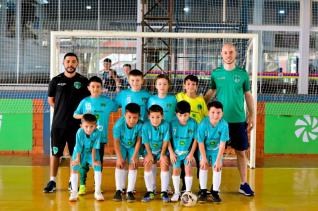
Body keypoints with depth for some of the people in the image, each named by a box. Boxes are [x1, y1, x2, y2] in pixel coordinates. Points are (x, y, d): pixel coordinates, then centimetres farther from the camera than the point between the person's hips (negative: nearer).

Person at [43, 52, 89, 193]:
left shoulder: (83, 81, 1)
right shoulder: (56, 80, 3)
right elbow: (50, 100, 12)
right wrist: (62, 111, 5)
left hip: (76, 124, 0)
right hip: (58, 123, 1)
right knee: (55, 152, 3)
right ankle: (52, 181, 12)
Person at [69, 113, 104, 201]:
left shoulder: (97, 133, -30)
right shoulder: (80, 132, -31)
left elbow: (94, 147, -23)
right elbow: (78, 148, -22)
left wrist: (93, 160, -19)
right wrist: (77, 159, -14)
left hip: (91, 152, 0)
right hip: (80, 152, 0)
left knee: (98, 166, -14)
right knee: (74, 166, -13)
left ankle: (97, 192, -2)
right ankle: (74, 192, -1)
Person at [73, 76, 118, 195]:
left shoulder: (107, 101, 2)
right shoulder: (85, 101, 2)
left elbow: (116, 108, 11)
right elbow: (75, 115, 7)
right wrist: (83, 116, -10)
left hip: (101, 136, 0)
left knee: (99, 161, 9)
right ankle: (82, 185, 13)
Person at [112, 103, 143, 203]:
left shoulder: (140, 125, -33)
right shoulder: (119, 124, -33)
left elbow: (138, 140, -20)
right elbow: (116, 141, -22)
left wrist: (135, 156, -19)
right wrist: (119, 157, -20)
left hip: (133, 146, 0)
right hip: (122, 145, 0)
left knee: (133, 165, -9)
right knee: (120, 164, -11)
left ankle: (130, 191, -5)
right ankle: (119, 190, -4)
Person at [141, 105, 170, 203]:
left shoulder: (165, 125, -19)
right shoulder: (145, 126, -17)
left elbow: (165, 141, -12)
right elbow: (146, 142, -10)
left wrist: (162, 155, -14)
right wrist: (150, 155, -15)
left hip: (162, 150, -1)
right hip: (150, 150, 1)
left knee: (164, 164, -22)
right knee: (147, 164, -20)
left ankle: (164, 191, -10)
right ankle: (150, 191, -8)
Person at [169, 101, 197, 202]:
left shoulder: (193, 123, -15)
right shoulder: (173, 123, -14)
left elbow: (195, 139, -7)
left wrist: (191, 154, -8)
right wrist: (171, 153, -7)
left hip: (188, 152, -1)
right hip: (176, 152, 1)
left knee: (188, 170, -6)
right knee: (176, 170, 4)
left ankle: (188, 192, 7)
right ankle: (177, 192, 18)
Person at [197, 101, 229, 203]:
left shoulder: (224, 125, -29)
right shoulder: (203, 124, -30)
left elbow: (222, 144, -22)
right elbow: (201, 142, -19)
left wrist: (218, 160, -20)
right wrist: (203, 158, -15)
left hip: (217, 149, 0)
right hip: (204, 149, 0)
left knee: (217, 168, -5)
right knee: (203, 167, -5)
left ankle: (215, 192, 9)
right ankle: (203, 191, 8)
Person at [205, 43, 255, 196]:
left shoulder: (242, 73, 1)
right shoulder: (215, 73, 1)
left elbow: (248, 95, 7)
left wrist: (251, 116, 3)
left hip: (239, 120, 0)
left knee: (241, 152, 5)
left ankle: (244, 184, 16)